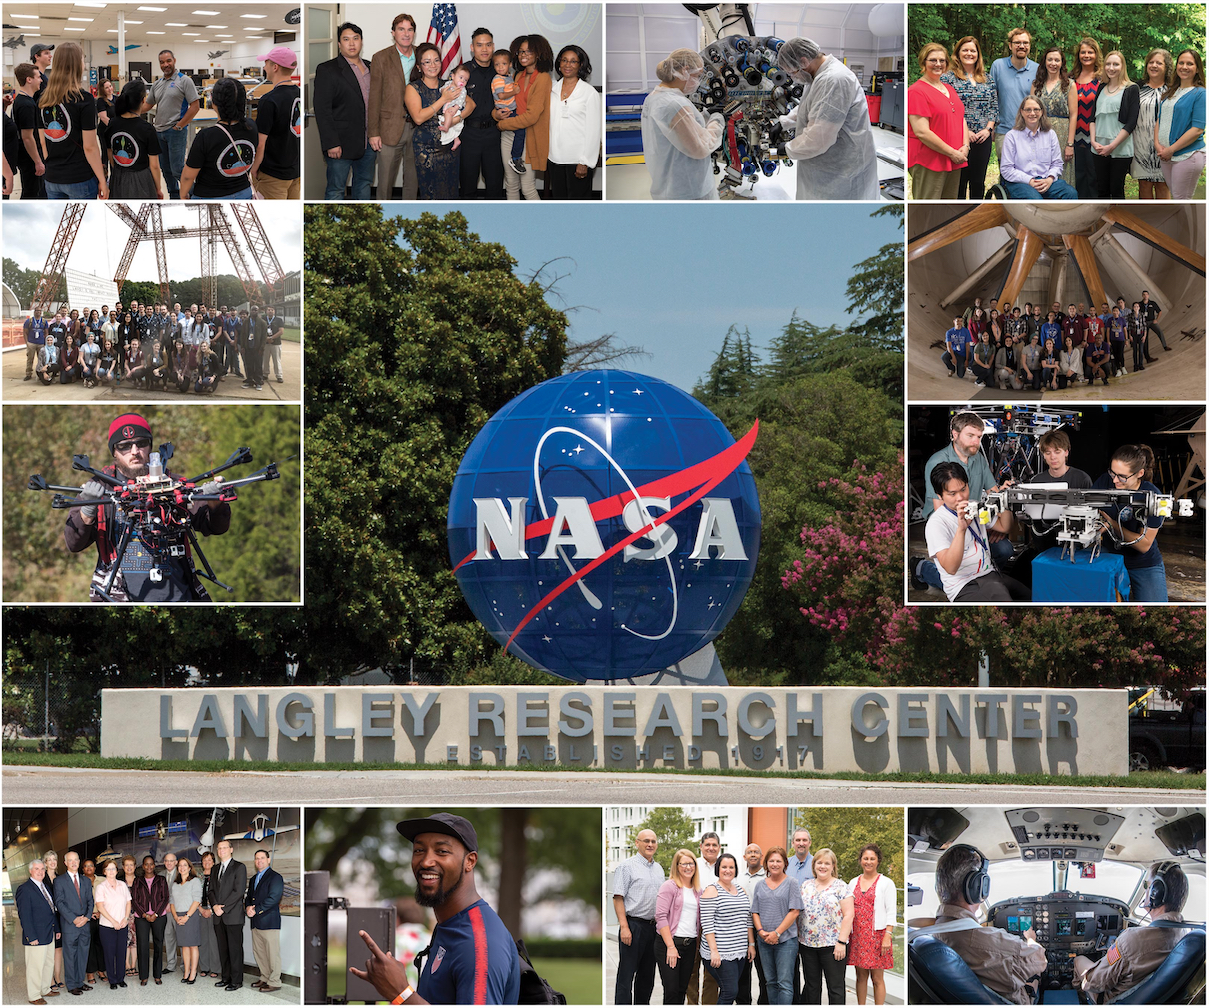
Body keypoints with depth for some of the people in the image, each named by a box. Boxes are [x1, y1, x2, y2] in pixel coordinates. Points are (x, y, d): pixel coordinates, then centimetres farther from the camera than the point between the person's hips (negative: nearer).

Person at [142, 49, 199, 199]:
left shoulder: (184, 81, -5)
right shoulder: (157, 84, 15)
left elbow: (195, 105, -9)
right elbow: (147, 105, 20)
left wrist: (179, 126, -12)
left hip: (175, 131, -7)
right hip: (159, 131, 7)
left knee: (177, 170, -13)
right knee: (167, 170, 12)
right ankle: (174, 198, 21)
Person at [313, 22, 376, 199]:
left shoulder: (370, 67, 12)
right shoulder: (327, 70, -7)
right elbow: (322, 111, -11)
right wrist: (331, 144, -18)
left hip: (368, 143, 6)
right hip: (341, 143, -6)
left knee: (364, 184, 14)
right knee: (336, 189, -2)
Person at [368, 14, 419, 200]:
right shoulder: (381, 58, -2)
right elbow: (374, 97, -2)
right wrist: (373, 132, -6)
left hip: (417, 128, 3)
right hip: (390, 129, -3)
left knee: (413, 179, 9)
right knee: (385, 179, 1)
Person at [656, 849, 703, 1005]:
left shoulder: (697, 891, 14)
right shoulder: (669, 887, -4)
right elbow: (661, 917, -11)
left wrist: (698, 948, 10)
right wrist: (670, 946, -16)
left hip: (690, 944, 6)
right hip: (670, 941, -6)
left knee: (682, 990, 7)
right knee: (671, 990, -9)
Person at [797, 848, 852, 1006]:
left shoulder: (840, 887, -3)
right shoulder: (806, 886, 12)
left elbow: (848, 916, -8)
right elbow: (797, 913, 16)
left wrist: (841, 942, -15)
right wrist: (797, 939, 9)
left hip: (832, 945, -5)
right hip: (807, 944, 5)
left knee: (835, 987, -4)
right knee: (811, 986, 10)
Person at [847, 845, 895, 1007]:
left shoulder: (886, 883, 1)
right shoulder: (853, 883, 14)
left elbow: (891, 912, -4)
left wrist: (887, 936, -13)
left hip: (877, 934, -4)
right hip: (858, 935, 4)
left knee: (877, 978, -4)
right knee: (861, 976, 7)